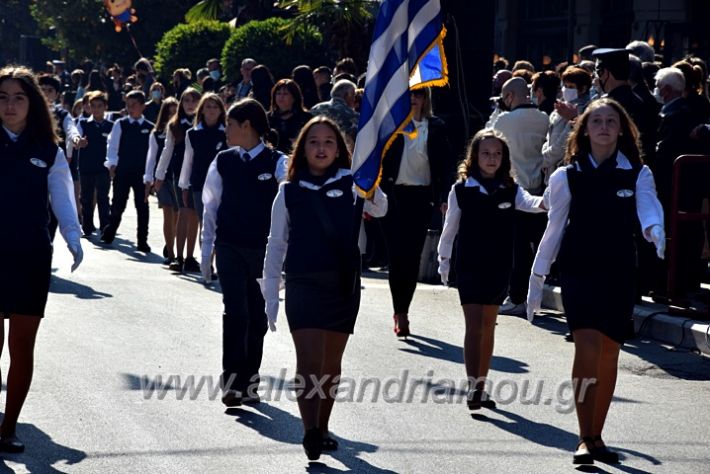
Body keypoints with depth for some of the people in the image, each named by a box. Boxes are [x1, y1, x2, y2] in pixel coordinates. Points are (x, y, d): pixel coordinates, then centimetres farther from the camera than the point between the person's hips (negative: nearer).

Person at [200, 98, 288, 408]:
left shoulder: (276, 163, -4)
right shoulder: (223, 162, 5)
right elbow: (211, 208, 10)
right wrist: (207, 252, 8)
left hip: (263, 249, -1)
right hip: (230, 248, 1)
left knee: (257, 315, 8)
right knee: (235, 312, -10)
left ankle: (249, 380, 20)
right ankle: (232, 380, -10)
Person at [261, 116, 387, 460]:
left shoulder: (350, 183, 3)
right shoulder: (289, 191, 4)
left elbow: (380, 209, -11)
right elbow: (277, 244, 8)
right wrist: (270, 292, 6)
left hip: (344, 283, 1)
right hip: (303, 283, -1)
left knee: (332, 361, 12)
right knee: (309, 359, -14)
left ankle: (322, 428, 26)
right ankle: (310, 432, -19)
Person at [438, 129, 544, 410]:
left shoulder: (510, 190, -1)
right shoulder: (461, 190, -4)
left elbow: (529, 203, -21)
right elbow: (450, 228, 4)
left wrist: (546, 201, -43)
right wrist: (443, 260, 9)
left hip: (499, 268, 3)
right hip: (469, 267, -3)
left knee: (488, 327, 12)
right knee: (474, 325, -10)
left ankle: (481, 385, 21)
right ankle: (472, 386, -14)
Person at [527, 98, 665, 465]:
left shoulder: (637, 174, 4)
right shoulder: (568, 176, 3)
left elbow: (648, 206, -15)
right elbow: (554, 229, 8)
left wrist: (654, 229, -38)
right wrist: (537, 278, 9)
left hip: (619, 273, 2)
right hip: (579, 270, -2)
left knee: (609, 354, 8)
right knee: (587, 345, -17)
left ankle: (596, 437, 21)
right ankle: (585, 439, -17)